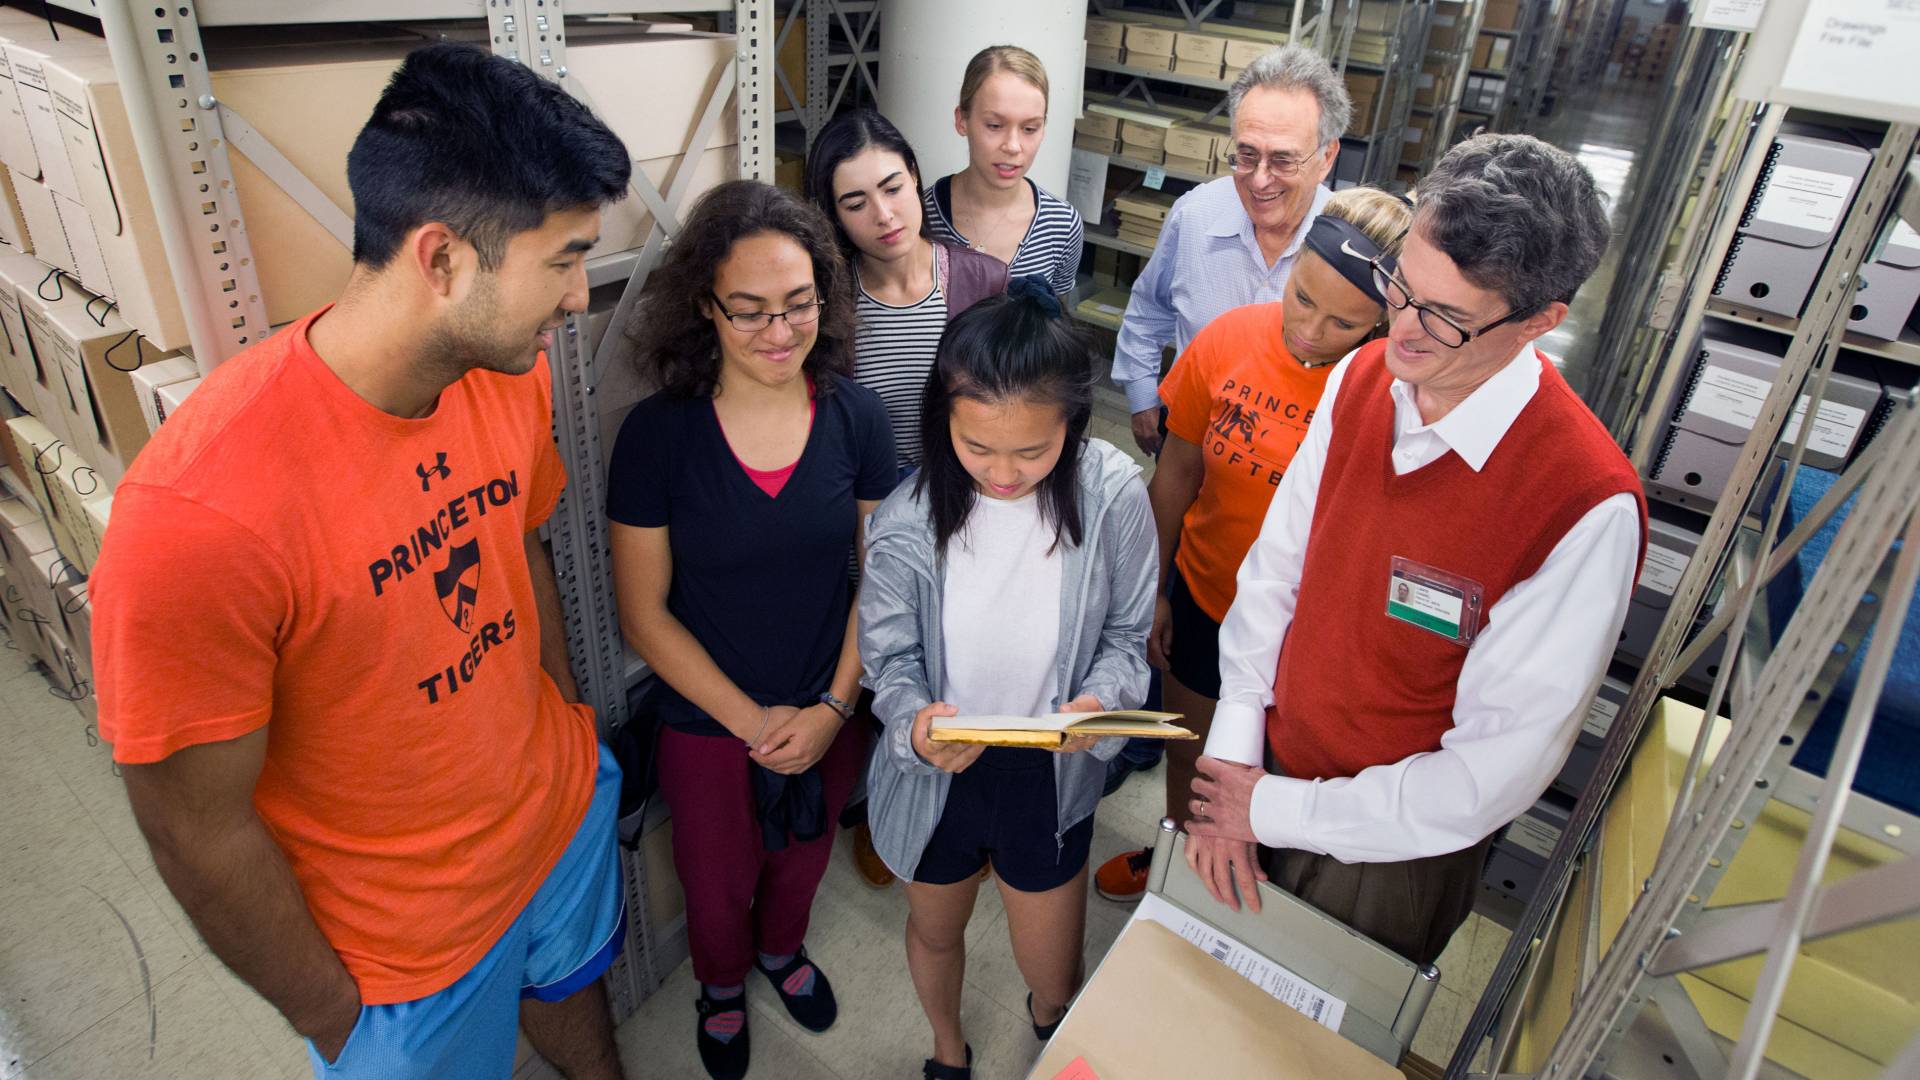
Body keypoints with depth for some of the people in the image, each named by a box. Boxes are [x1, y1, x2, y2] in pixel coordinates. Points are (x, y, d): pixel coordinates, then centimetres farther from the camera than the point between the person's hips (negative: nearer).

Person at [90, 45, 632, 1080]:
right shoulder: (198, 516, -34)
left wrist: (571, 719, 12)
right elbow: (199, 836, -22)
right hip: (407, 949, -5)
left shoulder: (513, 373, -14)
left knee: (568, 989, 31)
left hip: (563, 809, 5)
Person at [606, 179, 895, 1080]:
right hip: (708, 724, -2)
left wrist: (833, 708, -12)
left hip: (828, 713, 2)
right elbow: (644, 612, -13)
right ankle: (721, 982, 57)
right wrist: (750, 719, -15)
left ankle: (782, 950, 62)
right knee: (718, 883, 23)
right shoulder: (656, 435, -19)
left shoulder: (857, 418, -13)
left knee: (803, 859, 27)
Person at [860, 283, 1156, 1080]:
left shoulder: (1113, 497, -21)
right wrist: (914, 721, -30)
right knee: (935, 932, 28)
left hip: (1048, 776, 0)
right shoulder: (907, 520, -21)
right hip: (935, 774, 1)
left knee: (1056, 986, 19)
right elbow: (889, 656, -9)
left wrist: (1101, 699, -29)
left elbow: (1125, 635, -8)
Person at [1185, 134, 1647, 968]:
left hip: (1389, 850, -5)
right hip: (1267, 772, 5)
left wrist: (1276, 811, -19)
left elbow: (1498, 769, -24)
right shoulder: (1362, 379, -11)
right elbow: (1276, 563, -3)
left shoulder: (1589, 509, -30)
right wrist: (1232, 751, -9)